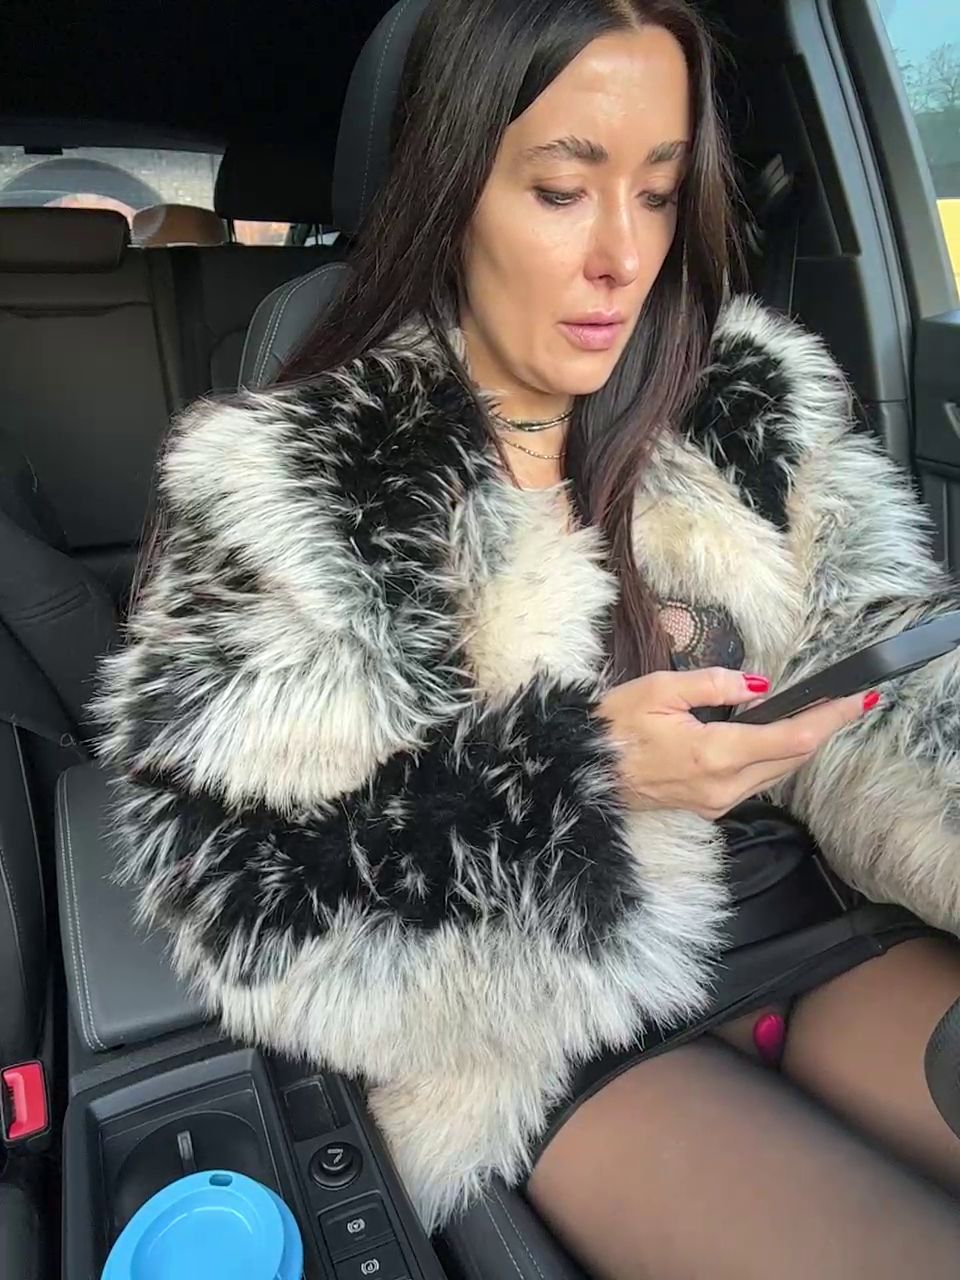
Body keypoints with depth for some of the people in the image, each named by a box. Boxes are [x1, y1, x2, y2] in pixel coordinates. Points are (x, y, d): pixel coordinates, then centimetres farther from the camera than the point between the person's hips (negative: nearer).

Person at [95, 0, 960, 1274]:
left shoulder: (759, 397, 2)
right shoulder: (279, 486, -12)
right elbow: (237, 897, -14)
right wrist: (580, 773, -24)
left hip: (802, 923, 6)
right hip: (537, 1019, -4)